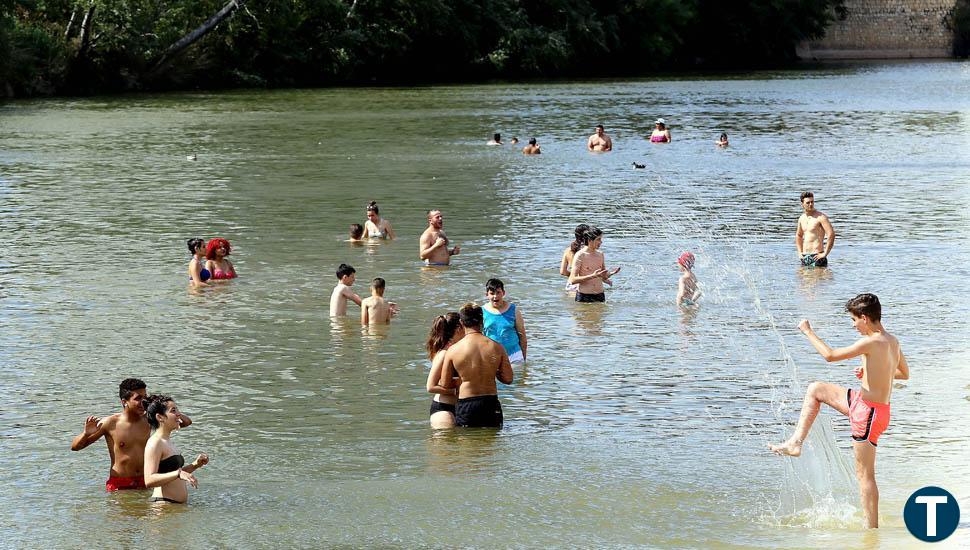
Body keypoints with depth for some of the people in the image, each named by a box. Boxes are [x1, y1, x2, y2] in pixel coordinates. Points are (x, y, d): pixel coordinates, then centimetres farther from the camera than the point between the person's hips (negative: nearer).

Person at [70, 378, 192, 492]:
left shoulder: (148, 420, 2)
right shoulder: (111, 423, -8)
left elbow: (186, 422, 8)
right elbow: (75, 446, -3)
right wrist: (86, 434, -25)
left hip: (144, 482, 3)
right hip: (119, 485, -3)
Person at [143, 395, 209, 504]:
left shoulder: (166, 442, 17)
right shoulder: (155, 443, -12)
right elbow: (149, 481, -22)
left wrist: (195, 465, 15)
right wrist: (178, 474, -31)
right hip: (163, 503, -9)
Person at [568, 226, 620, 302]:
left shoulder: (600, 255, 9)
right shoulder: (580, 255, -9)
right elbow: (572, 280, -15)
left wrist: (610, 273, -5)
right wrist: (592, 276, -23)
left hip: (599, 295, 5)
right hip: (584, 296, -5)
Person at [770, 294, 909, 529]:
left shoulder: (872, 342, -23)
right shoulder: (892, 341, 4)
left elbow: (830, 355, -21)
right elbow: (905, 374, 19)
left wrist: (808, 331, -8)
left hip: (868, 412, -9)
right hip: (862, 403, 9)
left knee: (865, 474, -2)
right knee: (815, 389, 19)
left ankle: (872, 528, 3)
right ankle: (796, 443, 20)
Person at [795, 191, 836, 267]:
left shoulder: (820, 217, -10)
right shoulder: (802, 218, 13)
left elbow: (831, 234, -19)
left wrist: (825, 254, -19)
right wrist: (800, 252, 19)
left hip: (816, 257, -7)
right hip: (805, 257, 7)